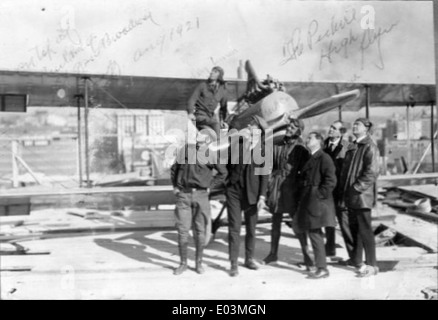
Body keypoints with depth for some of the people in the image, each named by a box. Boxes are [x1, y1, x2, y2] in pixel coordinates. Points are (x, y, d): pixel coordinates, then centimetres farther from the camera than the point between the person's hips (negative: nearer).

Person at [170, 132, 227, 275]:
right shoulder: (184, 150, 3)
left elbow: (223, 173, 6)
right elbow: (174, 169, 19)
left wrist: (209, 186, 1)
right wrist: (175, 186, 12)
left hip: (201, 195, -1)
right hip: (183, 195, 1)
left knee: (200, 230, 5)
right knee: (182, 229, 0)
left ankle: (199, 262, 20)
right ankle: (183, 263, 12)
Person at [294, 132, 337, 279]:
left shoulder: (324, 158, -11)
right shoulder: (310, 159, 17)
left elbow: (331, 180, -18)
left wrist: (320, 195, -15)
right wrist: (302, 197, 15)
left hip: (317, 201, -9)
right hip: (308, 202, 9)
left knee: (315, 233, -6)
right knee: (313, 233, 11)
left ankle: (322, 268, 2)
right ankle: (320, 266, 19)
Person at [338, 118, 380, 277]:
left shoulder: (370, 147, -10)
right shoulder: (352, 147, 16)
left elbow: (372, 173, -18)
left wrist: (356, 188, -18)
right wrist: (344, 190, 11)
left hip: (362, 196, -8)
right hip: (351, 196, 8)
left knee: (365, 230, -2)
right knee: (354, 228, 14)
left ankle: (371, 265, 8)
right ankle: (357, 261, 27)